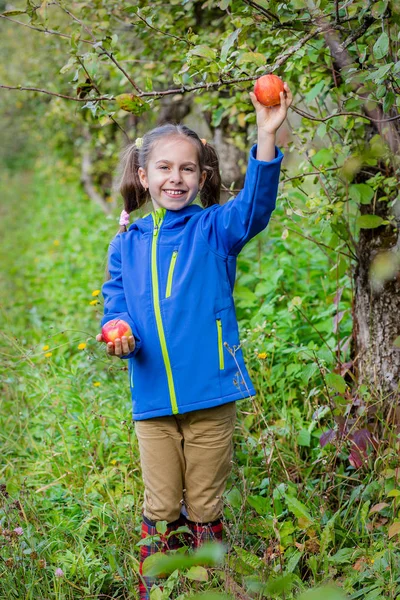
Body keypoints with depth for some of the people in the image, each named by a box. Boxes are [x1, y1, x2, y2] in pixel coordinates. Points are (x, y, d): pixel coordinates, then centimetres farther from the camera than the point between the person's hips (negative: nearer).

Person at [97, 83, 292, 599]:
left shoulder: (214, 229, -2)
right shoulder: (126, 244, 7)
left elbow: (254, 207, -21)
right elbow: (115, 306, 10)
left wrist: (266, 136, -35)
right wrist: (119, 334, -15)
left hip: (211, 394, -2)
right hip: (152, 398, 2)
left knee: (205, 508, 10)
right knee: (160, 509, 11)